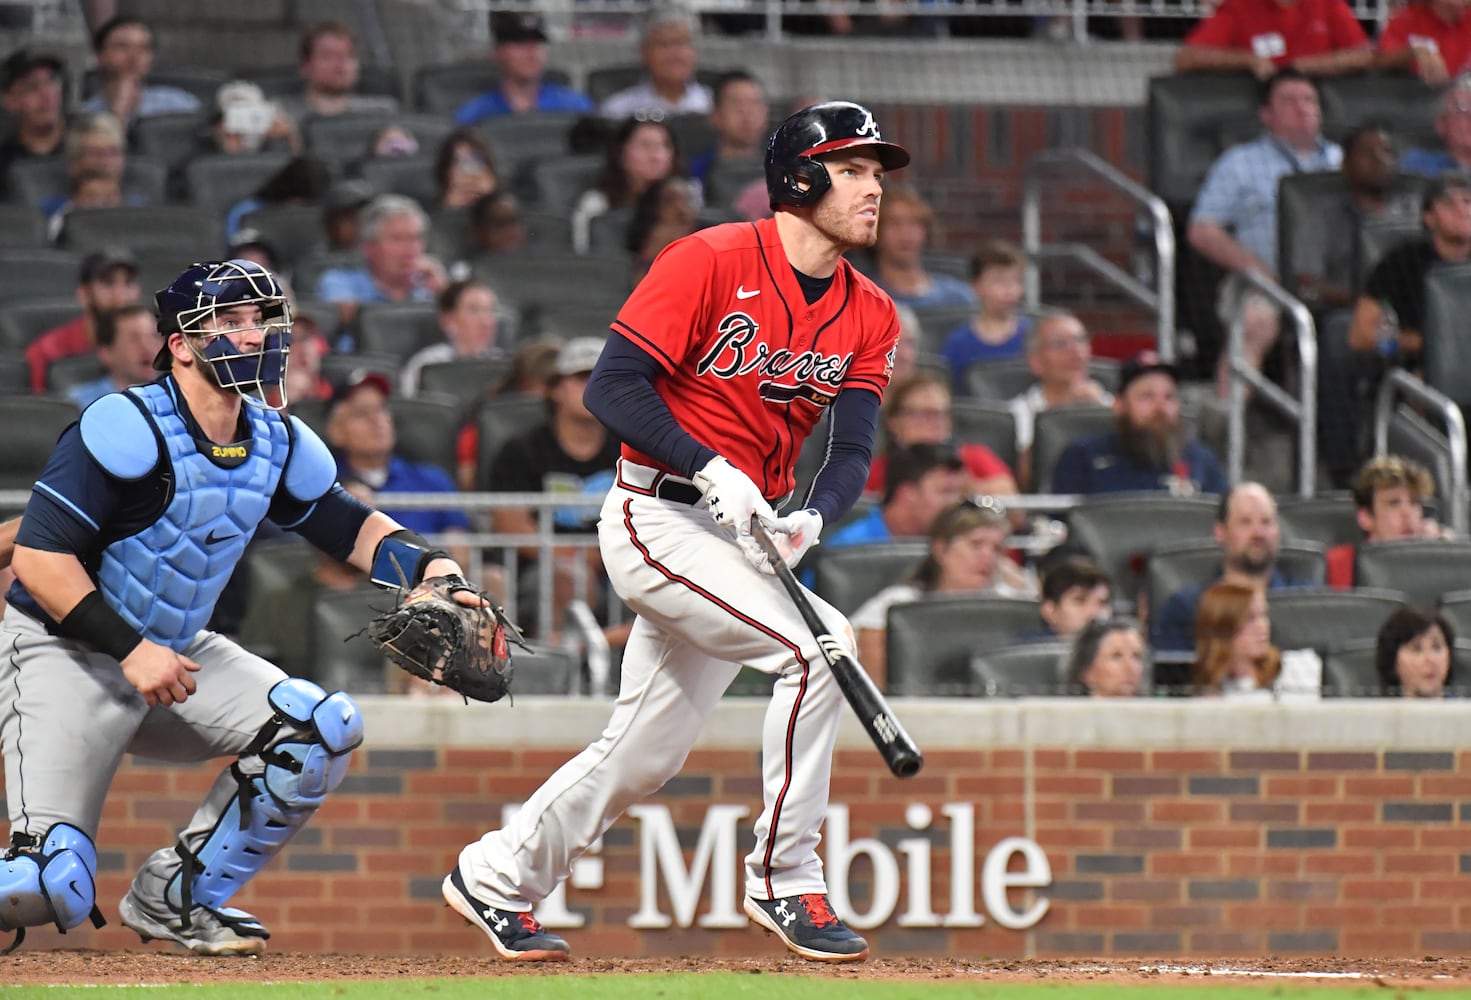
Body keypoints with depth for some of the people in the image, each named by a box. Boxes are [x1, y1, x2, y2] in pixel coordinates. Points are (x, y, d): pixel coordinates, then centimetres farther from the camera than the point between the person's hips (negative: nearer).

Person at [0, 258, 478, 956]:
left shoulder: (277, 446, 2)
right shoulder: (128, 429, -20)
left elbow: (351, 528, 15)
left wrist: (432, 567, -6)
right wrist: (132, 650, -26)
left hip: (177, 652, 7)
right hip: (65, 655, -7)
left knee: (326, 728, -13)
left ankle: (174, 895, 2)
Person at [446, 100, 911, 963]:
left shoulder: (869, 315, 6)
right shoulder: (713, 262, -13)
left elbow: (852, 450, -2)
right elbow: (614, 386, -17)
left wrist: (812, 517, -24)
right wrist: (712, 470, -27)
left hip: (745, 533, 7)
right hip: (659, 519, -7)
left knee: (646, 755, 13)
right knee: (819, 645, -24)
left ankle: (495, 880, 32)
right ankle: (785, 882, -14)